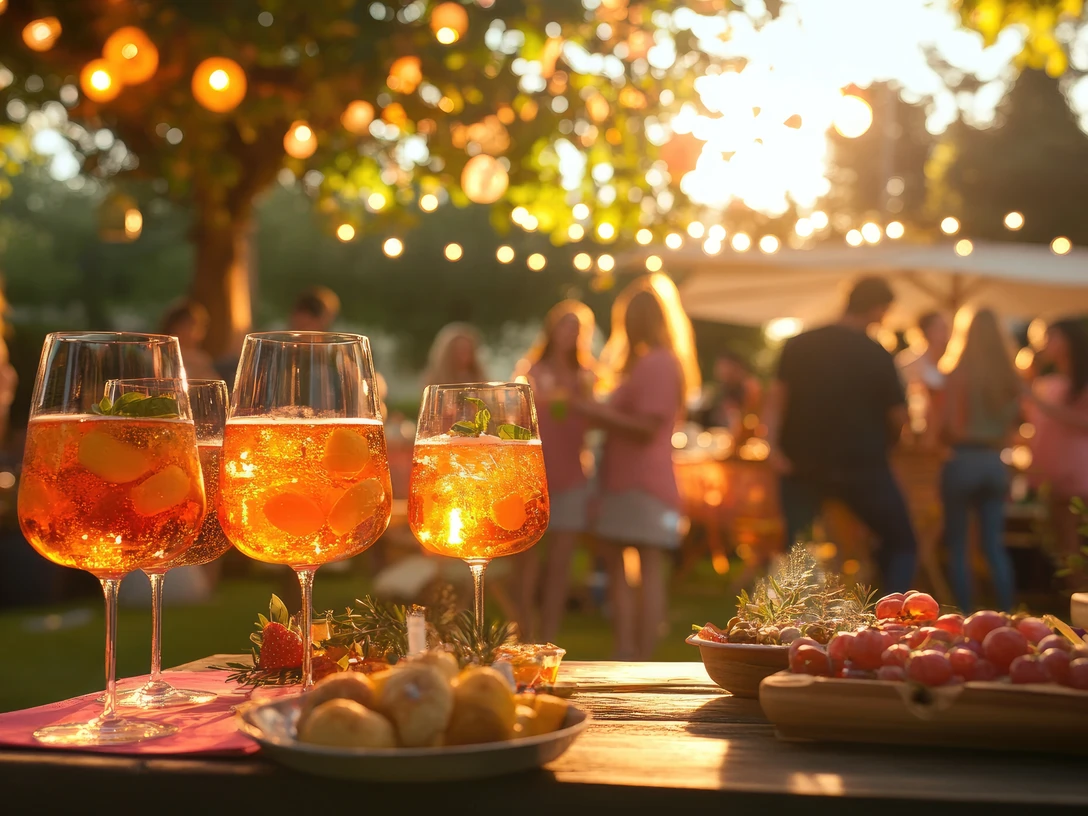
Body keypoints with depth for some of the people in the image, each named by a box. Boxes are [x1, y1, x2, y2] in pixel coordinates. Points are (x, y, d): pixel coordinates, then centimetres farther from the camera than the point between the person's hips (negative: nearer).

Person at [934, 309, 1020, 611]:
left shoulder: (958, 375, -12)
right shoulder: (1009, 378, -1)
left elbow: (946, 426, -11)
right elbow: (1013, 420, 8)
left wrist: (946, 438, 10)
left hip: (963, 460, -4)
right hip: (995, 462, 4)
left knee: (957, 544, 6)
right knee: (995, 544, 12)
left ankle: (966, 613, 4)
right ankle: (1007, 612, 8)